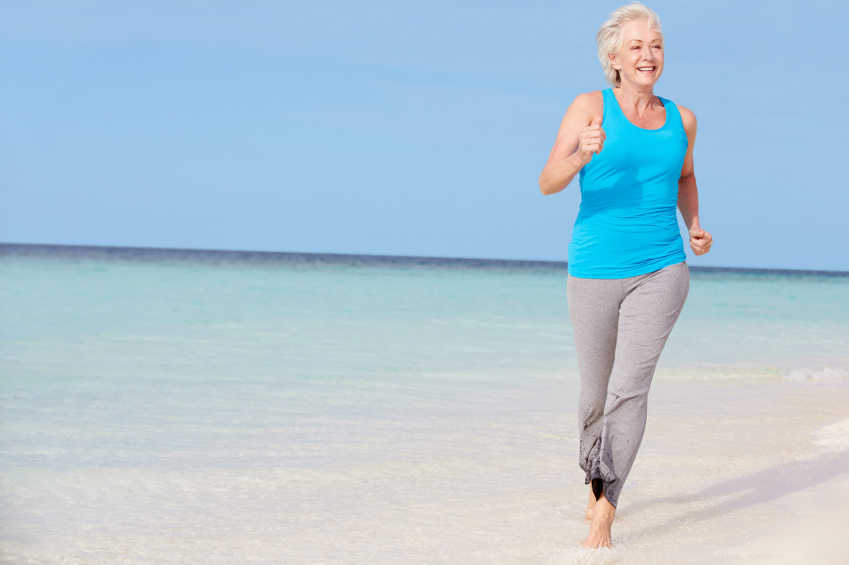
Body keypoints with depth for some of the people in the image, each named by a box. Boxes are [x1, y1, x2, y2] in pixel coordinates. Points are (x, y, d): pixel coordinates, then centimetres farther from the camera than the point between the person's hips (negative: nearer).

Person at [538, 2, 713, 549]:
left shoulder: (680, 119, 9)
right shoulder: (591, 108, -2)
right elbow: (548, 183, -11)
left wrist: (695, 226, 13)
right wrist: (581, 156, -31)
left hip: (660, 272, 1)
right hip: (595, 272, -1)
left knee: (630, 386, -16)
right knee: (596, 396, 10)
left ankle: (603, 517, -16)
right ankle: (598, 483, 39)